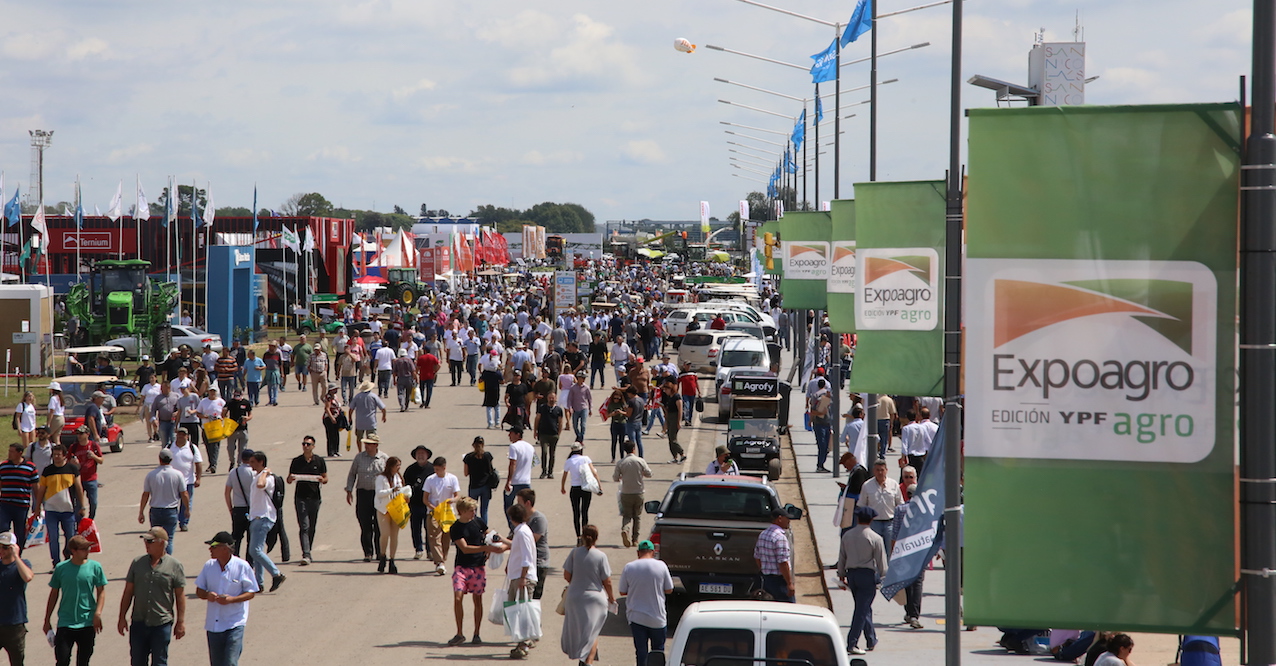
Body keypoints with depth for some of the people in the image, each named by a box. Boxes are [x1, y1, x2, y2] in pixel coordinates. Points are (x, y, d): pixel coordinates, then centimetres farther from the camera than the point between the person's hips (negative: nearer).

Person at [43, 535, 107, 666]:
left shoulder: (95, 567, -2)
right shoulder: (61, 568, -1)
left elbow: (101, 592, 4)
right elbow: (54, 594, 8)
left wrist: (98, 613, -11)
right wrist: (47, 620, 10)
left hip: (87, 624, 1)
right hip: (65, 624, -1)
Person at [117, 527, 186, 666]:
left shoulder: (175, 566, -2)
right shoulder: (137, 563, 6)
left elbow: (180, 596, 0)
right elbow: (128, 592, 10)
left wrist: (181, 622, -2)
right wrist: (122, 618, 7)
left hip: (162, 624, -3)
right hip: (138, 622, 3)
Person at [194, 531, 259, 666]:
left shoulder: (242, 566, -8)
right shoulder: (209, 566, 4)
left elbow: (251, 593, -3)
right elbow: (199, 590, 11)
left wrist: (231, 599, -20)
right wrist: (207, 595, -13)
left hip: (234, 623, -5)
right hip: (213, 623, 5)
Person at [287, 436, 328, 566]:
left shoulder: (319, 461, 5)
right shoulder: (296, 461, 4)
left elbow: (325, 478, 9)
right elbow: (289, 479, 9)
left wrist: (322, 480, -14)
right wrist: (291, 479, -15)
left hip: (314, 497, 2)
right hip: (300, 497, -2)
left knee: (312, 527, 10)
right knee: (304, 527, -11)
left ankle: (307, 554, 25)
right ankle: (306, 555, -18)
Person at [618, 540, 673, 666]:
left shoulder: (628, 568, -5)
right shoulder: (661, 566, -7)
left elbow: (622, 592, 2)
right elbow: (669, 590, 0)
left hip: (636, 616, 1)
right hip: (657, 617, 0)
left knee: (641, 650, 5)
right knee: (658, 649, 15)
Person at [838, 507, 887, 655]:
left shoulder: (847, 535, 5)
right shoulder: (875, 538, -10)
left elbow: (841, 558, 11)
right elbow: (881, 561, -7)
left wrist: (842, 576, 21)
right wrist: (883, 578, 5)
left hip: (851, 574, 5)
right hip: (868, 574, -5)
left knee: (864, 608, 18)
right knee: (863, 609, -3)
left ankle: (871, 641, 26)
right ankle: (852, 643, -10)